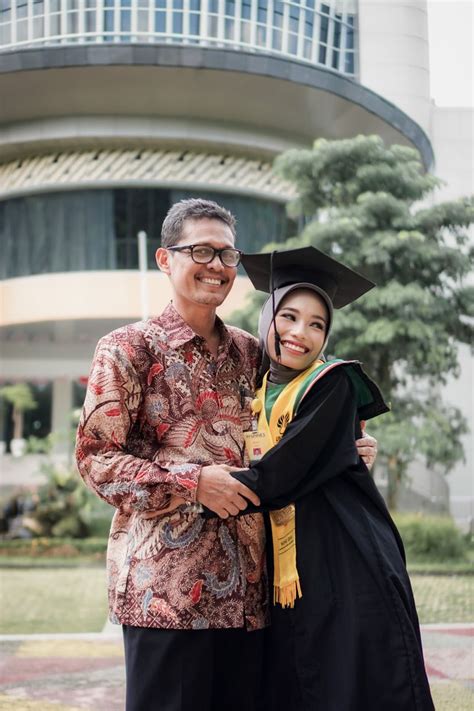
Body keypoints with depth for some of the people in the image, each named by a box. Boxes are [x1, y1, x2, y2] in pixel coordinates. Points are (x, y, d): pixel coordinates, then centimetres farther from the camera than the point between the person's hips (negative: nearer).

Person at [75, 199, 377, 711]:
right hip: (165, 584, -5)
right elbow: (95, 458, -5)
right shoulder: (129, 348, 1)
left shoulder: (249, 353, 16)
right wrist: (192, 482, -16)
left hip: (245, 586, 5)